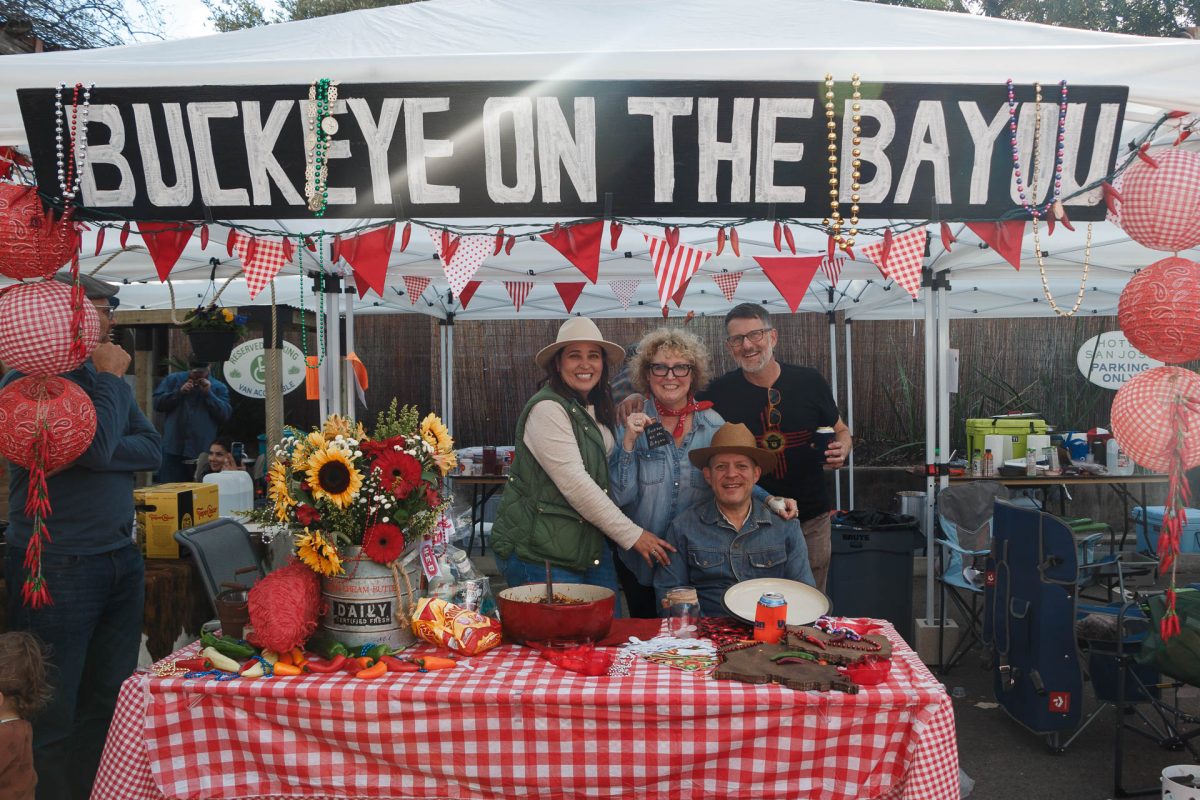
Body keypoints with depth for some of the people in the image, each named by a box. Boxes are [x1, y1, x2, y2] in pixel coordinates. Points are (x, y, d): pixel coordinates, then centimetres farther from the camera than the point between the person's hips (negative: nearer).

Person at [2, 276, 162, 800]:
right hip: (58, 571, -7)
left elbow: (151, 450, 3)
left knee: (110, 704, 13)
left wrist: (93, 452, -13)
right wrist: (111, 380, -11)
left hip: (121, 561, 7)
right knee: (57, 719, 4)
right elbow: (96, 446, -23)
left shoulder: (103, 377, 13)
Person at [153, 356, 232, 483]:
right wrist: (179, 392, -8)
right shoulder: (173, 379, 11)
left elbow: (225, 414, -3)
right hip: (174, 449, 0)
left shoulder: (219, 387, 7)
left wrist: (209, 394, -10)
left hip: (203, 452, 0)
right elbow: (157, 403, 3)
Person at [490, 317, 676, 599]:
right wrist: (632, 535, -16)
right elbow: (574, 484, -20)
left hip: (591, 550, 8)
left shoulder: (594, 410, 13)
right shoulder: (547, 409, -16)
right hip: (541, 557, -8)